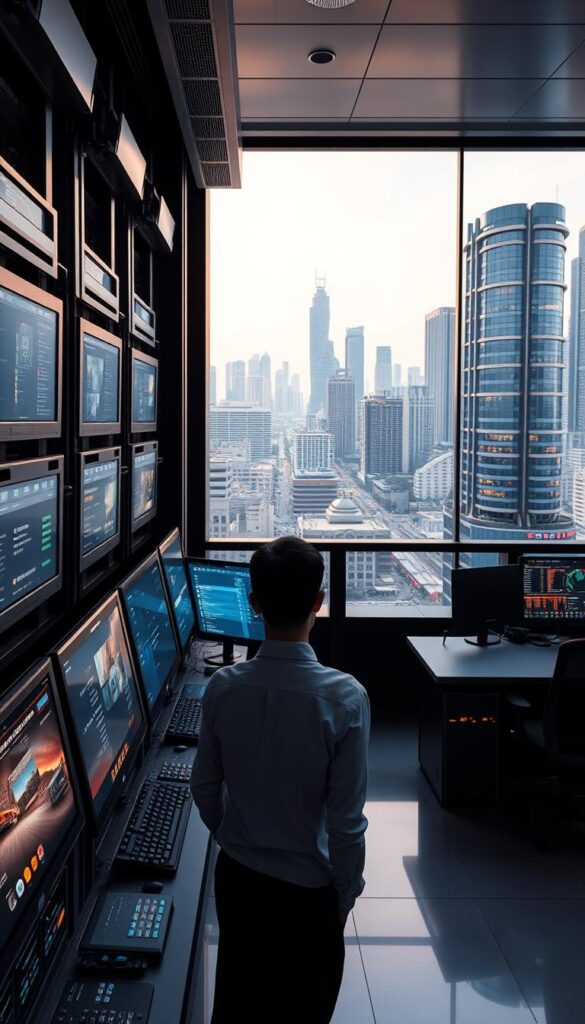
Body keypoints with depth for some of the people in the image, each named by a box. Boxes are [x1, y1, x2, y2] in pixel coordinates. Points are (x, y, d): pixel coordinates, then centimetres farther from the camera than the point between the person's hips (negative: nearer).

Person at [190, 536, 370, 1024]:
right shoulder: (344, 696, -26)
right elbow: (346, 818, -19)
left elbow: (204, 787, -2)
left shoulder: (223, 686, -15)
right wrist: (346, 893, -2)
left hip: (236, 878, 3)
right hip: (307, 890, -3)